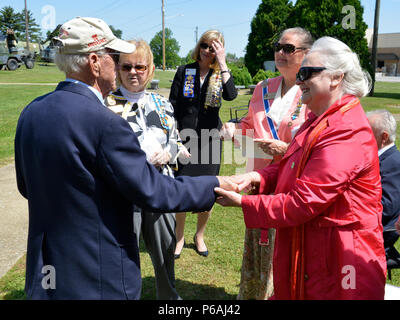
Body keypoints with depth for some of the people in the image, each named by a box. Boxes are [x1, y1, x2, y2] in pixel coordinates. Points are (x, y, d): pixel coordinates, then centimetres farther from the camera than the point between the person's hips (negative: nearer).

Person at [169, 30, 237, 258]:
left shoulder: (221, 75, 5)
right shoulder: (184, 72, 6)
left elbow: (231, 95, -17)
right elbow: (173, 107, 6)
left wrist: (222, 63, -16)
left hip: (210, 140, 1)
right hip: (185, 139, 0)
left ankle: (200, 236, 29)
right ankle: (180, 237, 22)